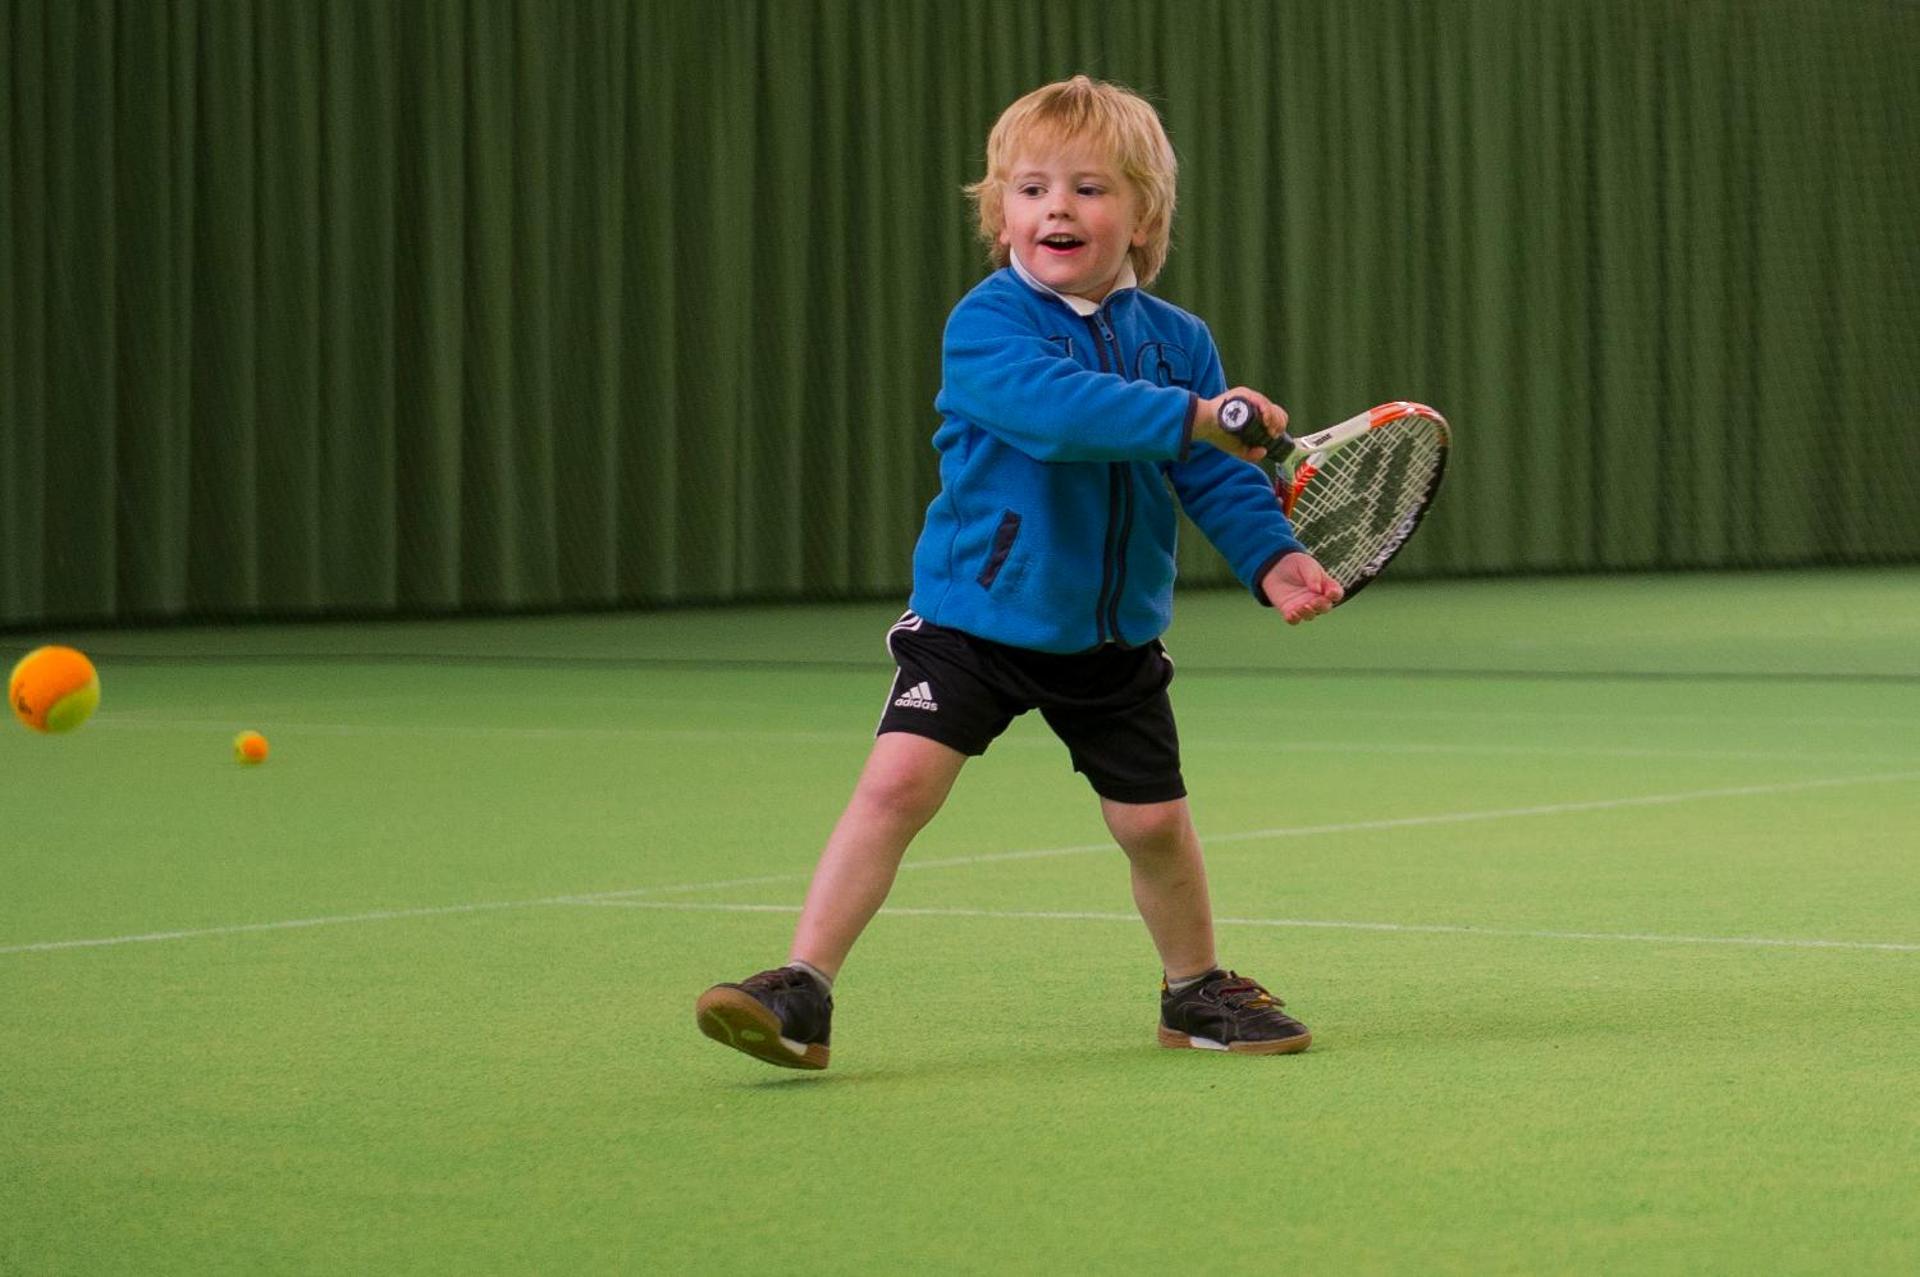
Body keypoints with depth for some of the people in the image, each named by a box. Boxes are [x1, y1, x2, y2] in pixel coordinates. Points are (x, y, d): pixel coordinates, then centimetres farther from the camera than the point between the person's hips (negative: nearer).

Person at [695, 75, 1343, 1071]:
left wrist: (1272, 556, -14)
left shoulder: (1175, 341, 1)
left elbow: (1216, 476, 3)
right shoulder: (986, 326, -15)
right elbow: (1054, 408, -33)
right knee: (899, 777, -17)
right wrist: (1190, 418, -40)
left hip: (1113, 635, 4)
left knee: (1153, 818, 9)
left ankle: (1196, 990, 34)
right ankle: (801, 994, -16)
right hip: (975, 614, -4)